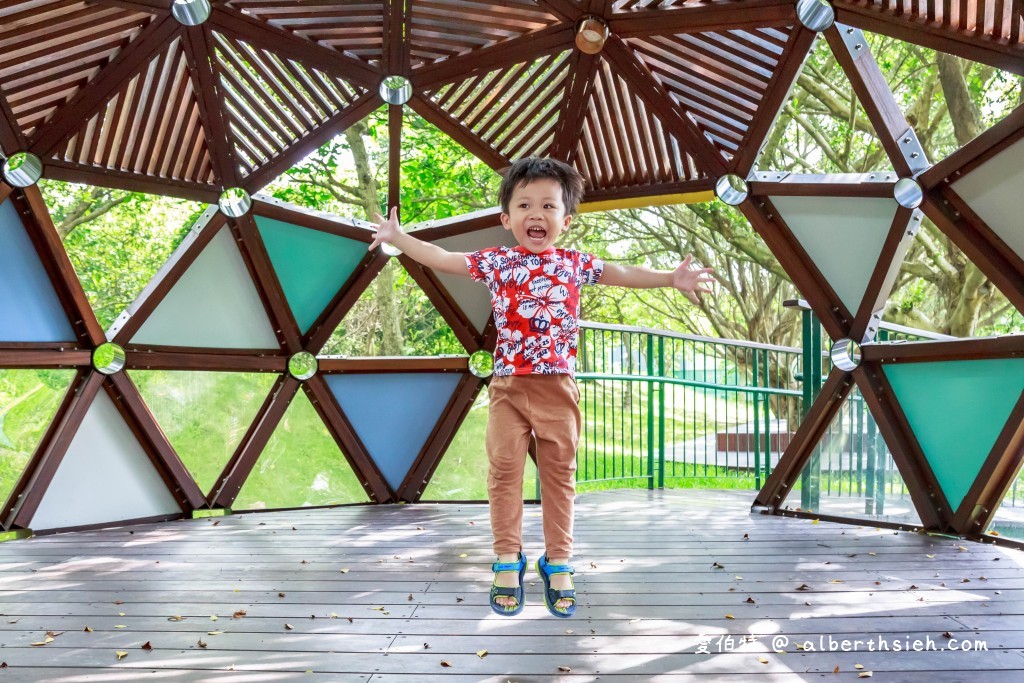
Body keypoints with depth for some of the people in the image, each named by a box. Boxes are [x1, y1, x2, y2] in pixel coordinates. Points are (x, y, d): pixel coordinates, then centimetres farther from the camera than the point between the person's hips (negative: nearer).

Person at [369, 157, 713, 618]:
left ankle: (557, 562, 18)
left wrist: (671, 278, 2)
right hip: (508, 385, 0)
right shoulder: (496, 262, 3)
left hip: (558, 385, 1)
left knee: (559, 472, 7)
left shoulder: (575, 264, 6)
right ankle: (508, 558, 15)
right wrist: (397, 238, 1)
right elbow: (441, 258, 5)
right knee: (505, 468, 2)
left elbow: (624, 274, 11)